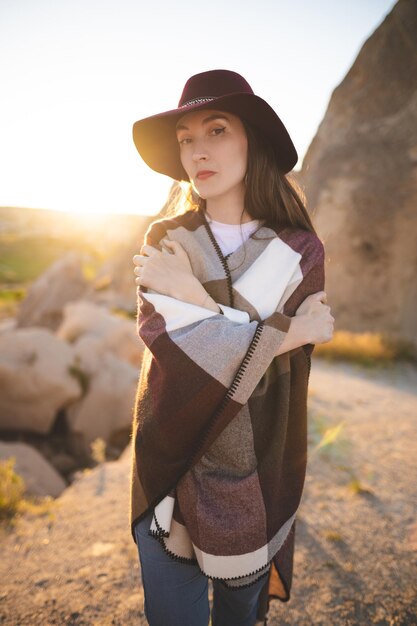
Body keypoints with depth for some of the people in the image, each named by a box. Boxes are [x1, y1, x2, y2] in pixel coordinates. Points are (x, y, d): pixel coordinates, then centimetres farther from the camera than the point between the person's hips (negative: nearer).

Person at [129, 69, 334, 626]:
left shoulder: (298, 250, -6)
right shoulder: (165, 240, -5)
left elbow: (281, 374, -15)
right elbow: (176, 353, -18)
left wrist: (194, 296, -17)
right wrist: (292, 332, -15)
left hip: (258, 479, 1)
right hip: (173, 469, 0)